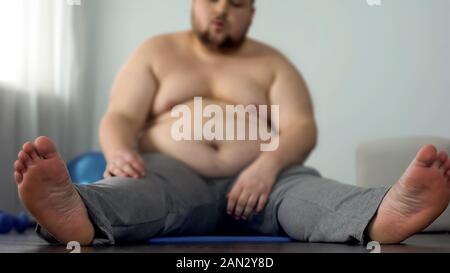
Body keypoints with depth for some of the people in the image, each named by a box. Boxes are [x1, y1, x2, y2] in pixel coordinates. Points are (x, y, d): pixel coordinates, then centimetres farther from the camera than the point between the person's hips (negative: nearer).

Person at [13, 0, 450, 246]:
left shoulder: (271, 62, 17)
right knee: (131, 187, -34)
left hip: (257, 178, 1)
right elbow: (119, 117, 5)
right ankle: (77, 214, -66)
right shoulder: (155, 52, 17)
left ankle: (384, 215, -60)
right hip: (169, 173, 0)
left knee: (305, 190, -31)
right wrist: (119, 152, -21)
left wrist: (268, 164, -23)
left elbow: (301, 127, 1)